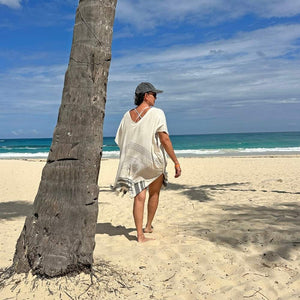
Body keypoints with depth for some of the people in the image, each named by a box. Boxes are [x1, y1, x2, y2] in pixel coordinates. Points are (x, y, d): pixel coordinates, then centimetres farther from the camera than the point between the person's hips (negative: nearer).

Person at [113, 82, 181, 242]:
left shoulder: (127, 116, 5)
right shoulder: (157, 113, -12)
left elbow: (120, 141, 9)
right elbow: (165, 140, -18)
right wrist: (176, 162, -14)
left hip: (134, 163, 4)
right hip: (153, 163, -3)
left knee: (139, 197, 5)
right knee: (154, 194, 19)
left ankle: (140, 235, 3)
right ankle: (148, 226, 32)